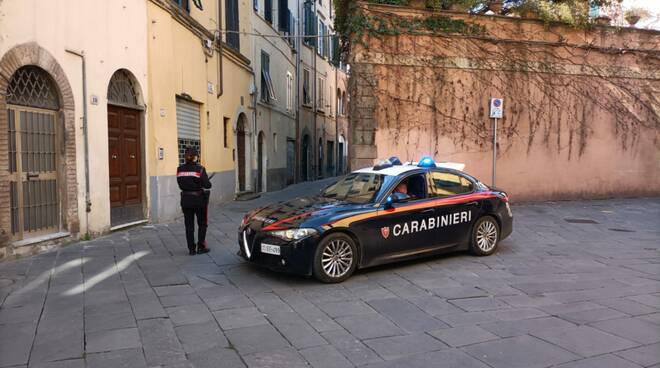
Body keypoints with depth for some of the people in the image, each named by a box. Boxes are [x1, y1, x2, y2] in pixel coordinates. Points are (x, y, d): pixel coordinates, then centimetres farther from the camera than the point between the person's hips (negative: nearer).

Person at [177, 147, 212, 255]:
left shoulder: (180, 169, -2)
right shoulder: (199, 169, -14)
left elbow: (181, 185, 3)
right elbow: (207, 185, -16)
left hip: (185, 200, 3)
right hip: (199, 199, -3)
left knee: (189, 225, 11)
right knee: (202, 224, 14)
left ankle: (191, 249, 14)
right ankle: (201, 247, 15)